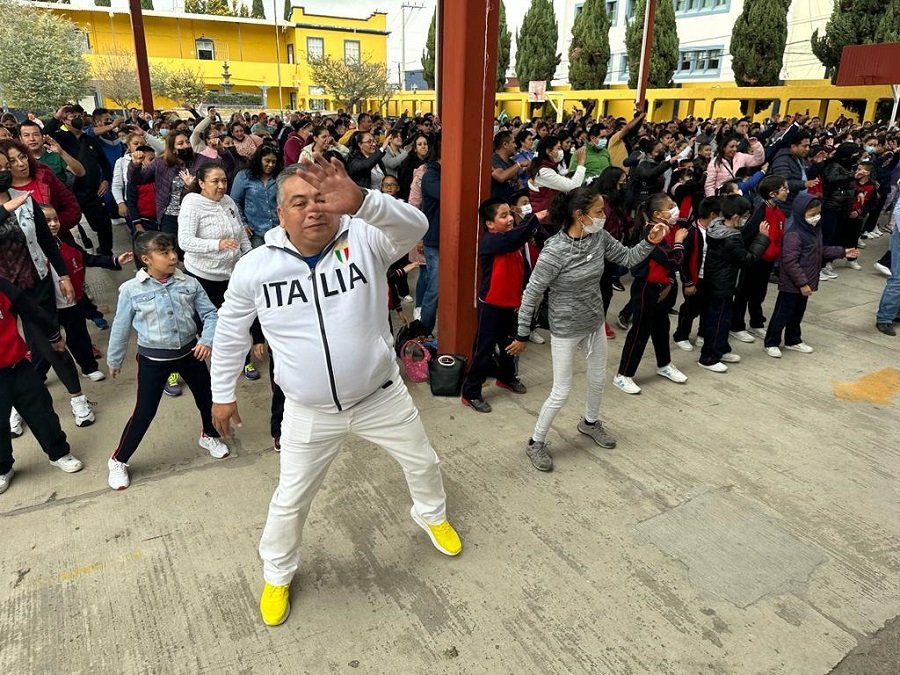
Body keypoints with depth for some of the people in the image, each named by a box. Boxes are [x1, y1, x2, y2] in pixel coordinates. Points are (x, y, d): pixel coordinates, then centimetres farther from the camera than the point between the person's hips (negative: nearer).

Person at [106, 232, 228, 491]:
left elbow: (209, 313, -2)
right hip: (153, 358, -3)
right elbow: (121, 327, -1)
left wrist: (207, 339, -19)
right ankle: (118, 460, 22)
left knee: (207, 397, 17)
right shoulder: (131, 290, -12)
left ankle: (209, 436, 46)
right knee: (144, 412, 1)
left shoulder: (189, 283, -6)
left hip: (189, 352, 3)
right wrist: (114, 360, 10)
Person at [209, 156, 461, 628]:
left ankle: (431, 516, 56)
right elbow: (231, 330, 4)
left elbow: (414, 226, -38)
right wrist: (222, 394, 9)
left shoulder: (363, 239, -17)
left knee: (423, 464, 21)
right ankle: (277, 574, 45)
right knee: (291, 498, 14)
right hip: (310, 412, 0)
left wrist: (359, 201, -57)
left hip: (381, 396, 1)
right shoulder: (255, 268, -11)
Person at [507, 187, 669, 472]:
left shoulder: (599, 237, -9)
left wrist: (649, 242, -12)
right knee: (561, 393, 2)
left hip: (595, 323, 7)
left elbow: (627, 258, 7)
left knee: (598, 380, 23)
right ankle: (536, 443, 24)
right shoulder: (554, 251, -27)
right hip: (565, 329, -6)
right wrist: (523, 335, -13)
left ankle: (590, 422, 52)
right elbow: (531, 294, -19)